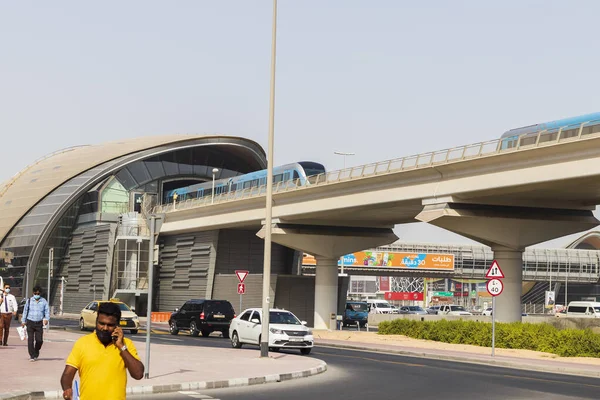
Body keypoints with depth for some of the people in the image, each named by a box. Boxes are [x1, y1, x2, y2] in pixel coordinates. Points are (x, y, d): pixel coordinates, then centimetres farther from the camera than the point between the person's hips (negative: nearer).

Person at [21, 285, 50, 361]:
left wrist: (46, 319, -15)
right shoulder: (29, 301, 4)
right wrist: (23, 321, 12)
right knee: (30, 340, -6)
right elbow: (25, 311, 11)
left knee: (39, 340, -3)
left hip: (39, 323, 0)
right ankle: (32, 355, 2)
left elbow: (47, 311, 2)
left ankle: (36, 352, 25)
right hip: (30, 322, 0)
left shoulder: (44, 301, 3)